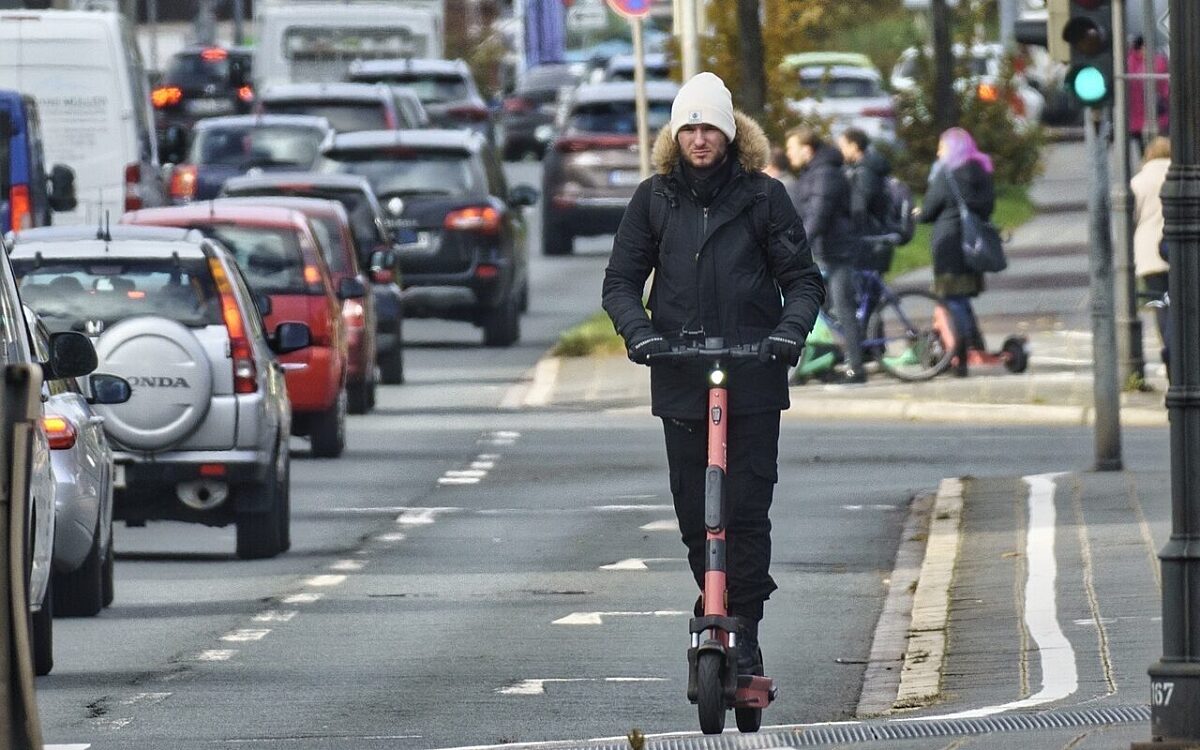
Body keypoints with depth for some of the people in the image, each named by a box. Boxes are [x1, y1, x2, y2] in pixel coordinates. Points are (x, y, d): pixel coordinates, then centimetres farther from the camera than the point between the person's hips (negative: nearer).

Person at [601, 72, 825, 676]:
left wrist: (789, 331, -14)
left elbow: (803, 280, 5)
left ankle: (744, 632, -6)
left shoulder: (762, 196, 4)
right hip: (680, 382, 2)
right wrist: (639, 332, -11)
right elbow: (621, 281, 9)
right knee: (694, 512, 3)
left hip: (753, 379, -2)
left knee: (747, 509, -9)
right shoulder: (654, 198, 9)